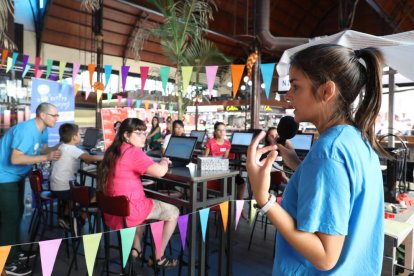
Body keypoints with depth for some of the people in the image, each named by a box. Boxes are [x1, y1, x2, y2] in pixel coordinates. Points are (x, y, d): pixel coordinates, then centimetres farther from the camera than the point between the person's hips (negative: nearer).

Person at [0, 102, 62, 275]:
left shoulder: (43, 130, 0)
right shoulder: (26, 130, -28)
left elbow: (43, 150, 4)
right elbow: (15, 159, -34)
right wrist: (46, 157, -35)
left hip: (16, 176, 10)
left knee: (17, 213, 18)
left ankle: (14, 253, 35)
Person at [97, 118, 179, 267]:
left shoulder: (113, 150, 8)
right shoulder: (133, 152, -19)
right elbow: (160, 172, -29)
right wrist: (164, 162, -6)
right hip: (128, 211, -9)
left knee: (146, 204, 37)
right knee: (173, 212, 8)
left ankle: (136, 249, 35)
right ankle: (159, 257, 18)